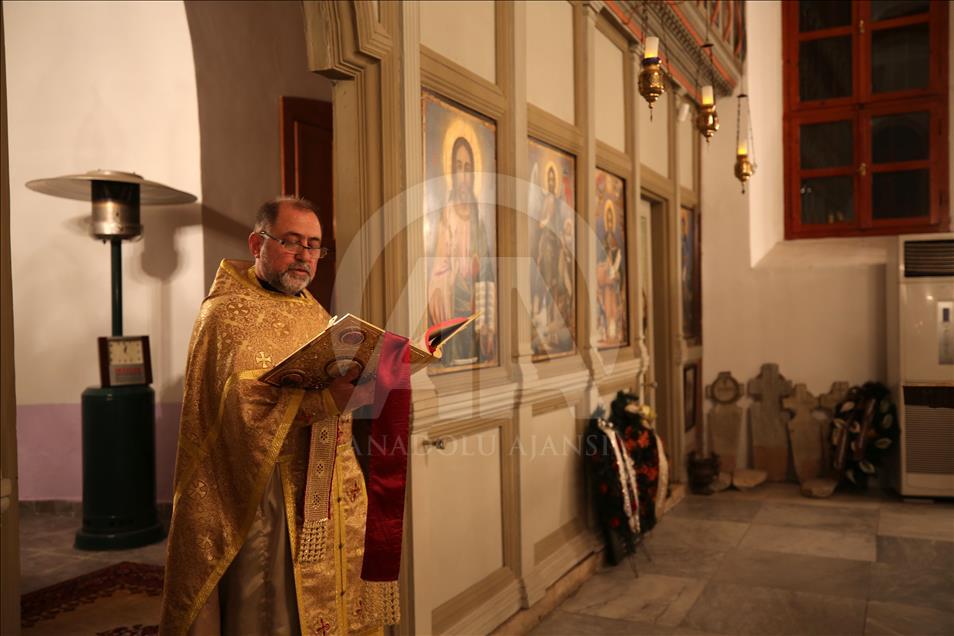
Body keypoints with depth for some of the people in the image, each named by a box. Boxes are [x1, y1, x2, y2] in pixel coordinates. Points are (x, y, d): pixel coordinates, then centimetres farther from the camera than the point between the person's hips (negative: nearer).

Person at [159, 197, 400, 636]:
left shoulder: (313, 310, 17)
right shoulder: (228, 313, -8)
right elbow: (247, 399, -22)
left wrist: (363, 385, -4)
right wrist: (326, 399, -35)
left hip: (329, 490, 7)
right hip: (268, 492, -7)